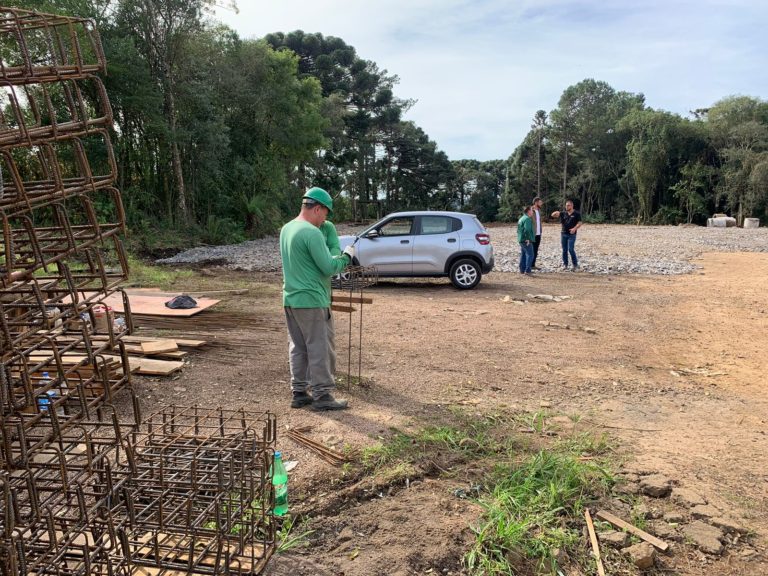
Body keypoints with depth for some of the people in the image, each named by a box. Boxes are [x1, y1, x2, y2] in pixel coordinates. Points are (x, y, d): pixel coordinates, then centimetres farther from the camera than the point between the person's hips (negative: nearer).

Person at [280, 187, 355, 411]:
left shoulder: (286, 229, 10)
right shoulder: (312, 233, -18)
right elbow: (329, 267, -18)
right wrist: (346, 256, 0)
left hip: (290, 299, 9)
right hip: (312, 300, -9)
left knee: (297, 348, 13)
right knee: (320, 349, 0)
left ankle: (299, 393, 19)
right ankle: (322, 395, 6)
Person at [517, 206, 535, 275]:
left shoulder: (521, 218, 17)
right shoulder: (527, 219, -14)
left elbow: (518, 230, 21)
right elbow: (527, 230, -26)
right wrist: (528, 239, -21)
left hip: (521, 240, 10)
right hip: (527, 241, -10)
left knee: (523, 255, 13)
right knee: (530, 255, -7)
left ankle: (522, 270, 16)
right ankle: (527, 270, -10)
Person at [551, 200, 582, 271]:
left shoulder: (576, 214, -1)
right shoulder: (564, 213, 9)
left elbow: (579, 223, -4)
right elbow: (553, 215, 6)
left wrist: (574, 228, -22)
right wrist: (556, 213, -18)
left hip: (571, 234, -4)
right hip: (563, 233, 4)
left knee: (571, 249, -11)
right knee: (564, 250, 7)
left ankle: (575, 265, -1)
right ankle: (565, 264, 15)